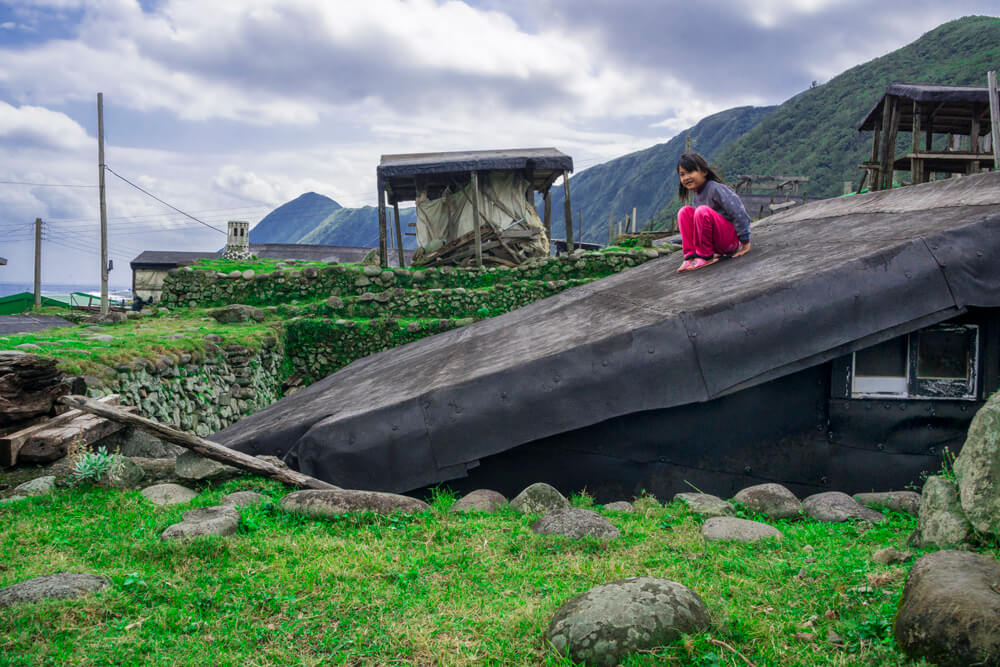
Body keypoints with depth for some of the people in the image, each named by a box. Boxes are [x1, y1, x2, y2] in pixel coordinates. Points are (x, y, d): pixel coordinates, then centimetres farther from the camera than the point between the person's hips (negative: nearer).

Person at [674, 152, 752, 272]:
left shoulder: (716, 189, -16)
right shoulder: (695, 195, 10)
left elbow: (739, 213, -19)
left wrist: (745, 242, -15)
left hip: (731, 240, -8)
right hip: (715, 244, 8)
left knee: (702, 211, -29)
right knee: (684, 212, -4)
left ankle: (705, 256, -18)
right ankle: (690, 255, -10)